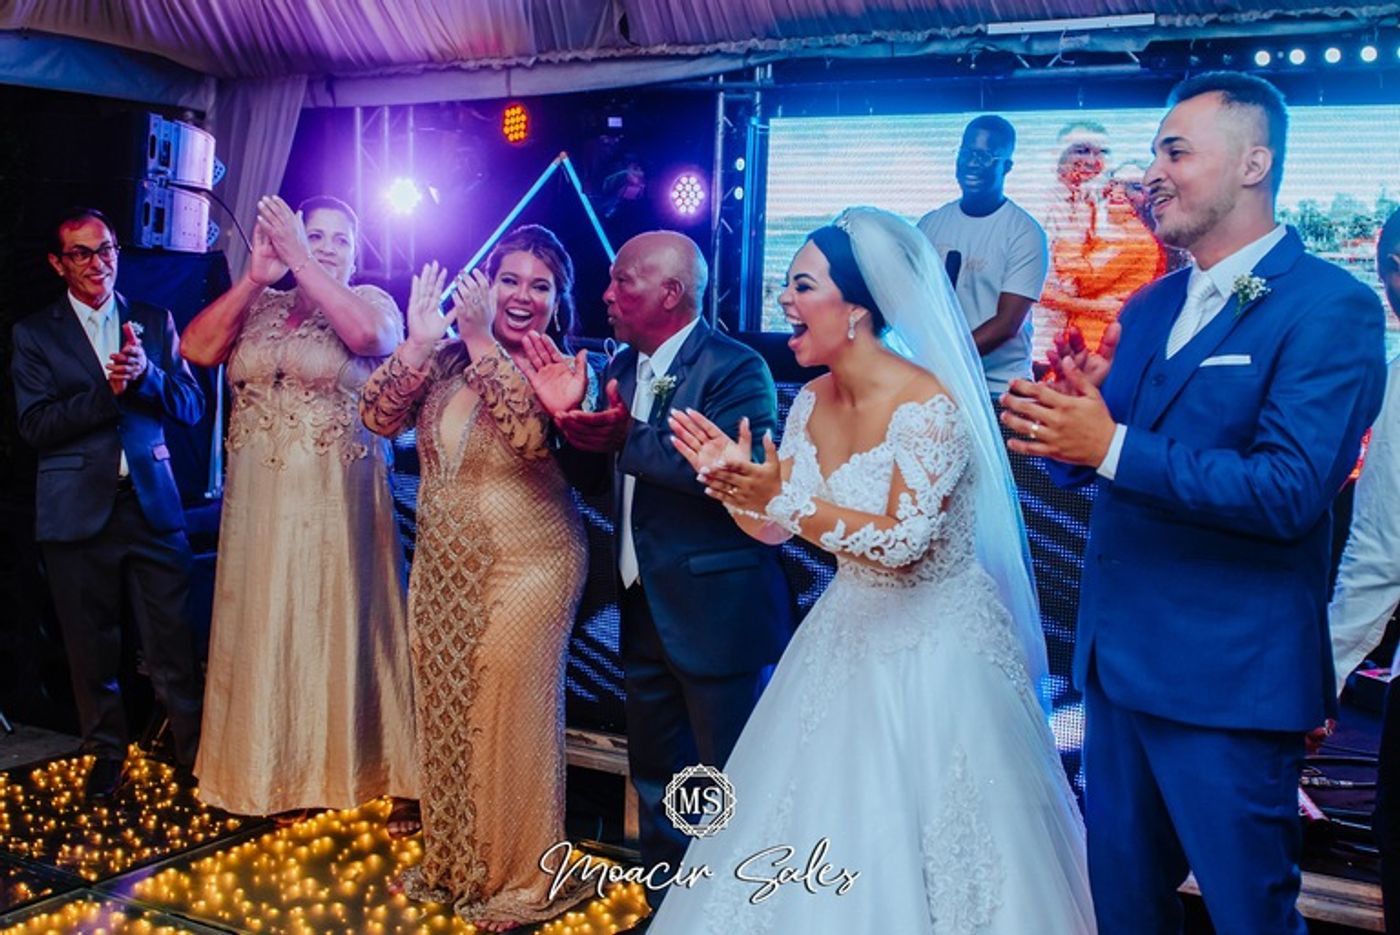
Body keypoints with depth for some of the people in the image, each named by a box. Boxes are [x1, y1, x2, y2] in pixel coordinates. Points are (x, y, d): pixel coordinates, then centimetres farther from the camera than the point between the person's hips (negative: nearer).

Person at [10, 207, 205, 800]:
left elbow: (191, 407, 2)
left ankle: (194, 748, 14)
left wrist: (146, 373, -16)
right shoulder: (35, 334, 4)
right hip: (78, 511, 0)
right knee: (91, 645, 10)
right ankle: (106, 750, 27)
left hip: (153, 502, 1)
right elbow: (36, 426, -6)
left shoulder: (154, 322, 9)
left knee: (172, 640, 1)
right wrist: (107, 391, -17)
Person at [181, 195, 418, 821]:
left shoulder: (370, 300, 1)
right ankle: (285, 777, 23)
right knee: (269, 629, 9)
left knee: (341, 626, 1)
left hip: (337, 502, -4)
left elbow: (367, 335, -22)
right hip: (260, 500, 4)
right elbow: (197, 349, -3)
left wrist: (301, 261, -19)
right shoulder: (257, 306, 11)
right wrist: (256, 276, -8)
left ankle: (387, 775, 13)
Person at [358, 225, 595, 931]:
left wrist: (482, 341, -28)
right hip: (441, 568, 5)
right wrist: (420, 341, -17)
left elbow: (536, 433, -28)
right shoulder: (446, 360, 4)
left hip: (523, 568, -5)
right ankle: (450, 863, 35)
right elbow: (380, 417, -6)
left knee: (508, 718, 3)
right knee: (444, 714, 15)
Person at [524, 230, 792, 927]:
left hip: (715, 611, -8)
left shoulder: (736, 370, -16)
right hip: (643, 608, 8)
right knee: (655, 773, 21)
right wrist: (569, 415, -13)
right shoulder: (623, 366, 8)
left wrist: (629, 437, -29)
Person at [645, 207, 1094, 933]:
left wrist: (787, 498, -28)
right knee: (819, 826, 16)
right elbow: (774, 529, 6)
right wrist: (735, 480, -13)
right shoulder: (812, 400, 1)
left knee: (908, 843, 5)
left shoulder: (929, 404, -21)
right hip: (848, 635, 7)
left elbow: (904, 541, -27)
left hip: (935, 647, -7)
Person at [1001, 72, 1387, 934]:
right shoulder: (1150, 307, 12)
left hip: (1229, 678, -7)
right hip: (1118, 660, 7)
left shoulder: (1330, 307, -11)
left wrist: (1111, 447, -24)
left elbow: (1289, 491, -22)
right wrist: (1059, 428, -9)